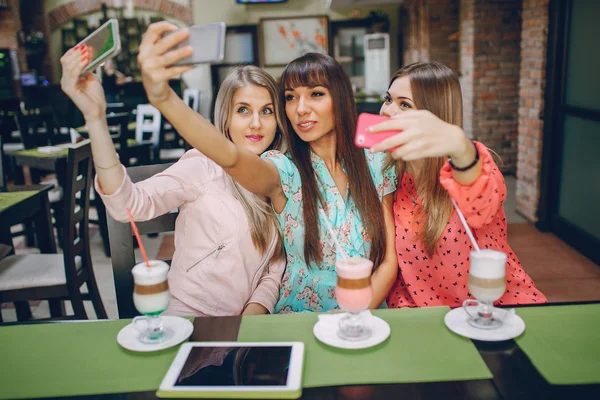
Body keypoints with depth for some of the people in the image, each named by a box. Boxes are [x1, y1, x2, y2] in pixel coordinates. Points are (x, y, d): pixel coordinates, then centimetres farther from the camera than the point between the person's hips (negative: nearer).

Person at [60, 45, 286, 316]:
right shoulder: (204, 166, -7)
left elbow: (276, 269, 7)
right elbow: (128, 205, -23)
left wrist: (252, 316, -10)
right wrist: (95, 117, -33)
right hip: (187, 314, -3)